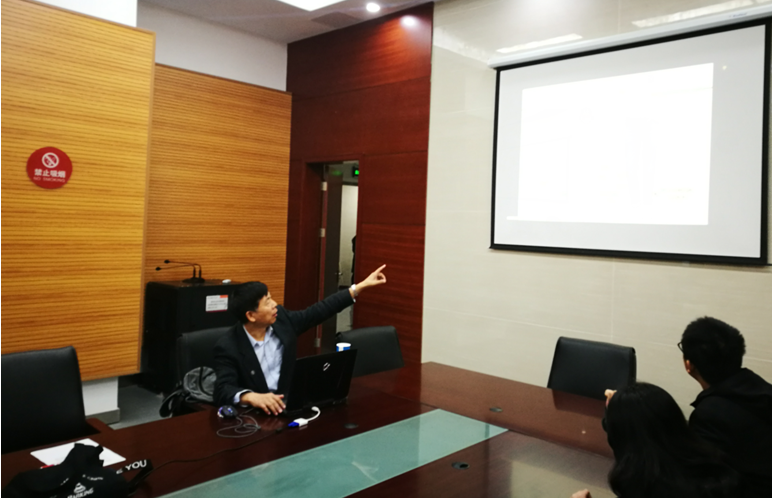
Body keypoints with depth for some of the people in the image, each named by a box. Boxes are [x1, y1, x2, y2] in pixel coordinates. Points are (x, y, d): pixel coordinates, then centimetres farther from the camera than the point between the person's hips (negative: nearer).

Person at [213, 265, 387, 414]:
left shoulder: (281, 318, -2)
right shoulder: (228, 347, -16)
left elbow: (319, 311, 4)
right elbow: (223, 390, -23)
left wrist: (361, 286, 5)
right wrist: (251, 397, -46)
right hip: (254, 412, -4)